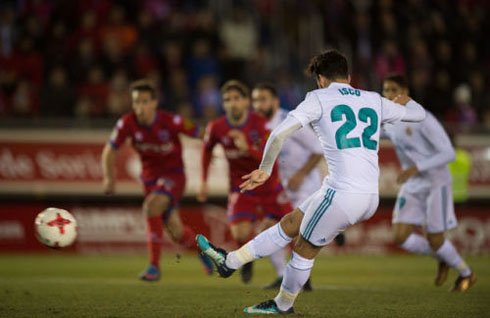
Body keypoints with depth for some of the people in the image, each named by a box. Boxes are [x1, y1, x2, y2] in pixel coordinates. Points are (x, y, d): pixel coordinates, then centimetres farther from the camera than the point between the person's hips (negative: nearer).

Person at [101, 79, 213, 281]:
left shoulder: (170, 122, -22)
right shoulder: (127, 123, -13)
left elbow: (200, 134, -13)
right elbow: (110, 150, -2)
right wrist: (109, 177, -15)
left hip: (173, 174, -4)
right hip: (150, 177, 4)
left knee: (152, 206, -32)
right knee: (176, 232, 8)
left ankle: (154, 266, -25)